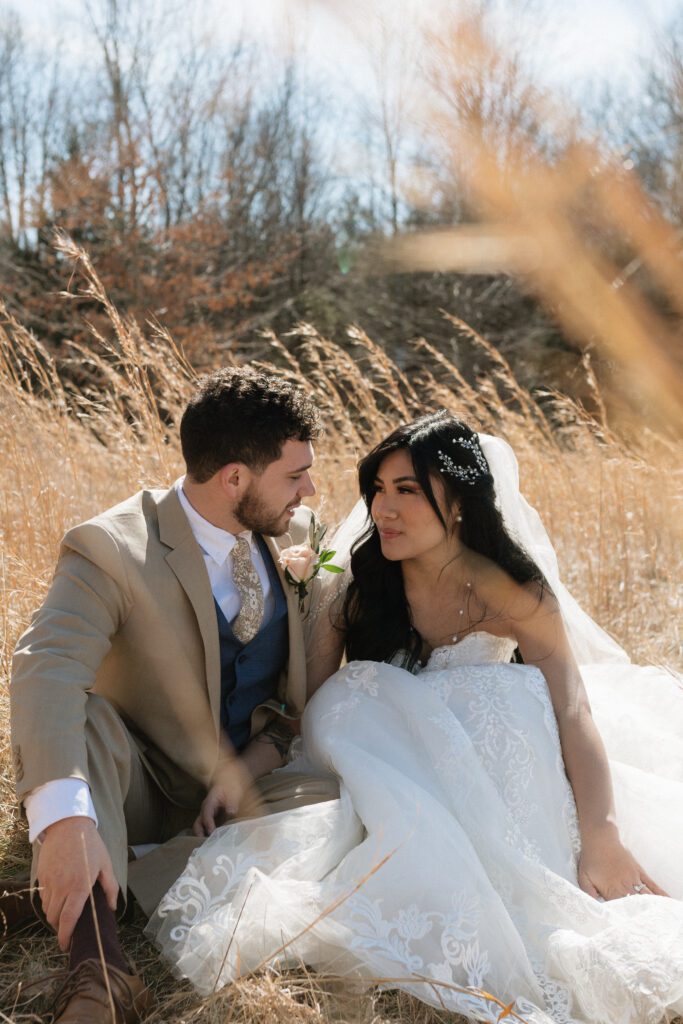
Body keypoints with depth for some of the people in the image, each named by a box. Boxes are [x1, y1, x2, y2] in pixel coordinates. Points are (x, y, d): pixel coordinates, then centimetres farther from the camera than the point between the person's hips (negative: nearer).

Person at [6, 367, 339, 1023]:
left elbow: (306, 687, 5)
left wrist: (244, 770, -13)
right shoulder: (112, 549, -20)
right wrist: (66, 820, -52)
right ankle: (97, 960, -42)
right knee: (77, 717, -33)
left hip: (245, 784, 4)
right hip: (133, 786, -3)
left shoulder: (294, 532, -3)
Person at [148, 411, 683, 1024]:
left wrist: (603, 839, -36)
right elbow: (307, 704, -10)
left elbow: (574, 712, -24)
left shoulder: (514, 592, -16)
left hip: (493, 768, 0)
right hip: (384, 763, 0)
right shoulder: (354, 583, -13)